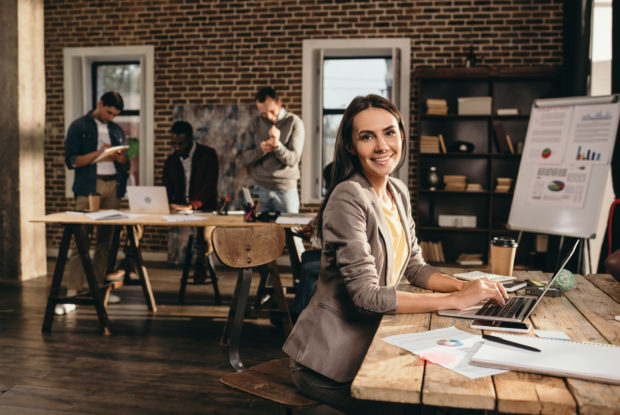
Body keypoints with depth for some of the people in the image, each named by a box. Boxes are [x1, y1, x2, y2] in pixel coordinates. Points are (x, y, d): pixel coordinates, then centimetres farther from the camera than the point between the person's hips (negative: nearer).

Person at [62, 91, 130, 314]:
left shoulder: (117, 130, 18)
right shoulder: (79, 127, 3)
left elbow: (126, 164, 19)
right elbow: (71, 161, -4)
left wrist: (121, 159, -4)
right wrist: (98, 153, -15)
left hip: (113, 187, 5)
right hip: (88, 188, -5)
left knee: (106, 239, 3)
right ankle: (72, 292, -9)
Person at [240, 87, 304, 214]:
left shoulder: (294, 122, -1)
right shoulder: (255, 124, 8)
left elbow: (293, 160, -9)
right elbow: (244, 158, 3)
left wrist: (277, 145, -25)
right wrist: (260, 150, -16)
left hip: (286, 189, -2)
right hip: (261, 189, 2)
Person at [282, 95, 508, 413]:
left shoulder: (398, 192, 5)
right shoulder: (348, 198, -22)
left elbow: (414, 267, 12)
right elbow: (367, 295, -26)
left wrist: (462, 285, -7)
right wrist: (456, 300, -24)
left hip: (370, 343, 7)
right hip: (330, 359, -7)